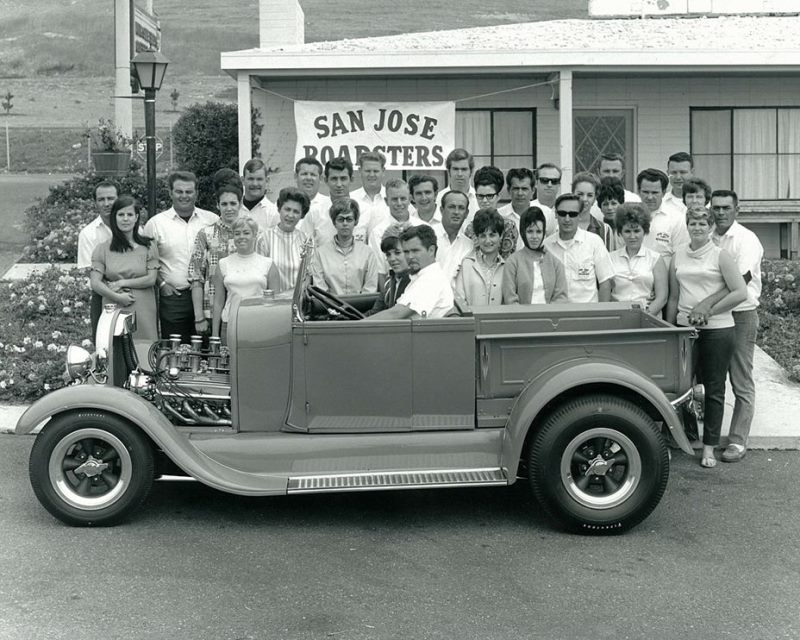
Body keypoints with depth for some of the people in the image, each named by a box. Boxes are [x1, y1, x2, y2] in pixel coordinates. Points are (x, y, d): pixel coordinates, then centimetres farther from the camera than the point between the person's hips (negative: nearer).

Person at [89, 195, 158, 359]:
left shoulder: (148, 246, 7)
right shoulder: (103, 248, 8)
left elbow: (151, 279, -1)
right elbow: (95, 283, 1)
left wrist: (122, 283, -6)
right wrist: (117, 297, -11)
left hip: (143, 313, 0)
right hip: (113, 311, 0)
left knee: (144, 351, -5)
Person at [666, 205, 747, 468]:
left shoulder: (720, 256, -3)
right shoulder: (678, 256, 9)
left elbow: (740, 293, -10)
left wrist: (708, 311, -11)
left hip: (717, 329, -3)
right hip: (685, 328, 3)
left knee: (714, 389, 3)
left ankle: (709, 448, 11)